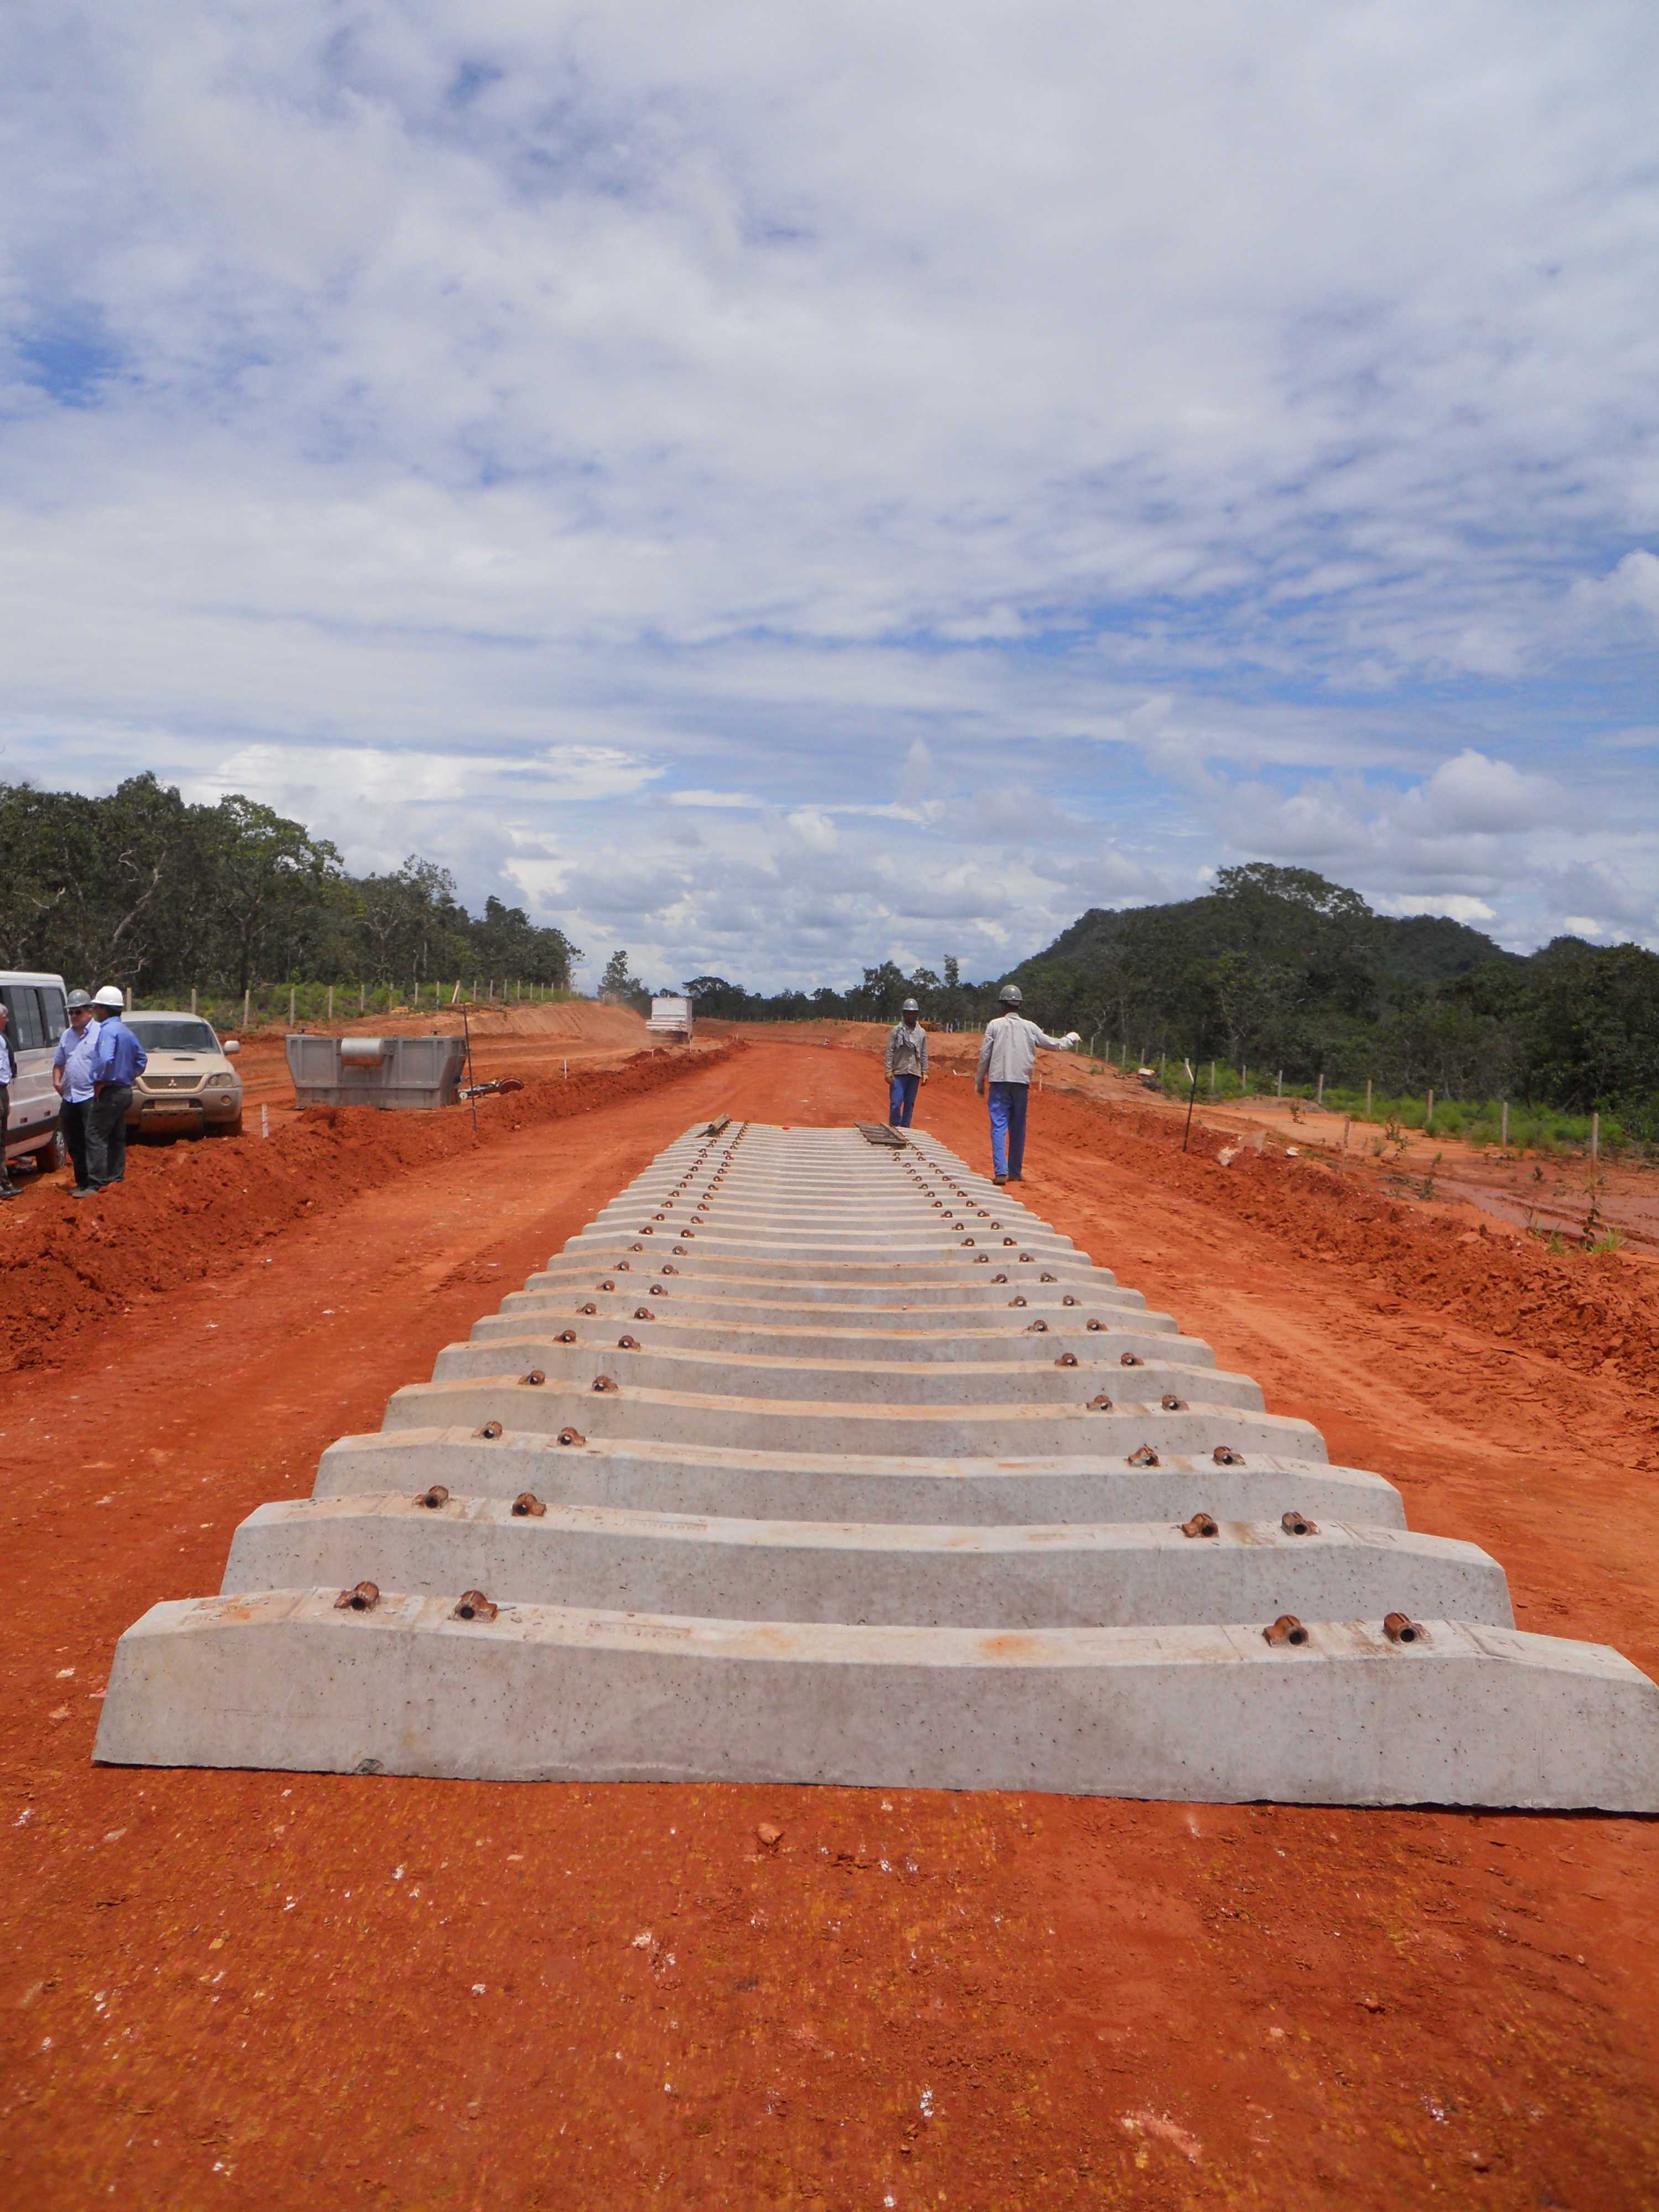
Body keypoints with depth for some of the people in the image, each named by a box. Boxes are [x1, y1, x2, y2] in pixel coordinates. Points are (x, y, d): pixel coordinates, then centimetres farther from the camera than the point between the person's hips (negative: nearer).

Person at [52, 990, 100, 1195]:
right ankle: (81, 1183, 20)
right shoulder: (67, 1035, 18)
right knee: (73, 1145, 12)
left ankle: (93, 1183, -5)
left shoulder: (99, 1033, -5)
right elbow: (58, 1064, 26)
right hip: (68, 1098, 8)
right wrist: (56, 1081, 10)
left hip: (90, 1097, -8)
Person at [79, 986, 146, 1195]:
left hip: (109, 1092, -10)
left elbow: (106, 1059, -31)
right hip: (125, 1090, 10)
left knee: (95, 1137, -9)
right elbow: (142, 1059, 22)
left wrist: (100, 1081, -19)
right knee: (117, 1138, 14)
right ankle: (115, 1178, 18)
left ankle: (96, 1183, -13)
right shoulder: (126, 1031, 15)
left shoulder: (108, 1030, -15)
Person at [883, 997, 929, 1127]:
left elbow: (924, 1055, 11)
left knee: (910, 1104, 7)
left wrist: (925, 1072, 6)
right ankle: (893, 1129, 4)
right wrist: (888, 1071, -11)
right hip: (899, 1073, -3)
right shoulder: (896, 1030, -2)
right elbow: (889, 1052, -4)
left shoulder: (922, 1033, 9)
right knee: (896, 1103, -9)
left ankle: (905, 1129, 14)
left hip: (915, 1073, 3)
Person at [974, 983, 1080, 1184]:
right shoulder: (1030, 1027, 6)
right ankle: (1015, 1172, 16)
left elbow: (985, 1055, 0)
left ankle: (1000, 1172, -16)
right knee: (1018, 1128, 11)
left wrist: (979, 1081, 10)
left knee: (999, 1126, -4)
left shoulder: (994, 1025, 0)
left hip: (999, 1081, -2)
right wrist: (1071, 1038, 34)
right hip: (1021, 1082, 2)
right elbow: (1054, 1045, 14)